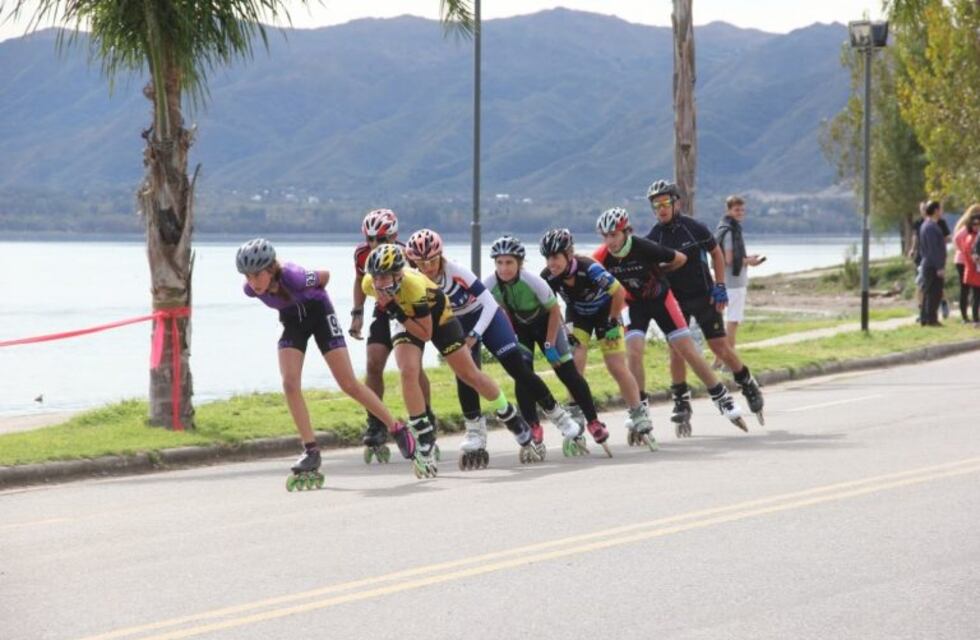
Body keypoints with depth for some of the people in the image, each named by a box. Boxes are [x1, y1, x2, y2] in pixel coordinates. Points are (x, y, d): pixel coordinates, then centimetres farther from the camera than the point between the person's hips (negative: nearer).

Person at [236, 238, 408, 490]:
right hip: (292, 320, 4)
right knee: (290, 383, -14)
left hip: (318, 312, -4)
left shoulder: (293, 277, -37)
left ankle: (397, 429, 8)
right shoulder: (251, 290, -22)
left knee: (349, 384, -5)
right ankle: (311, 450, -9)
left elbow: (325, 275, -16)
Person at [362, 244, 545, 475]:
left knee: (469, 374, 2)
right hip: (405, 316, 4)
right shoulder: (370, 284, -26)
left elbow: (425, 334, -32)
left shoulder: (413, 285, -41)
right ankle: (425, 443, -11)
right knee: (408, 372, -21)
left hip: (435, 313, -3)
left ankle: (516, 424, 19)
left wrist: (398, 314, -41)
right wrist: (392, 311, 5)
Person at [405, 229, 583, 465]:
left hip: (486, 317, -3)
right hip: (457, 327, 3)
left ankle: (559, 417, 6)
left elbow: (489, 303, -26)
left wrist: (475, 335, -32)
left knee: (519, 369, -7)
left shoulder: (457, 272, -29)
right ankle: (475, 432, -7)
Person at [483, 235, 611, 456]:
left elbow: (554, 311, -20)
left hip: (545, 323, -2)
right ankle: (533, 428, -5)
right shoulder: (489, 285, -27)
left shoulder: (532, 281, -35)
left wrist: (549, 345, -18)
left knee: (569, 373, -5)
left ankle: (593, 422, 6)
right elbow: (502, 312, -6)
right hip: (519, 327, 2)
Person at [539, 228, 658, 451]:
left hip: (605, 312, -3)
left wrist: (613, 321, -16)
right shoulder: (549, 277, -26)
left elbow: (619, 293, -26)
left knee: (617, 367, -7)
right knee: (574, 363, -15)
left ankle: (639, 418, 7)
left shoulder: (589, 269, -38)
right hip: (577, 315, 3)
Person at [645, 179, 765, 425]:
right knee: (676, 350, -8)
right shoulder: (653, 238, -7)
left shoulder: (694, 228, -10)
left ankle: (747, 384, 21)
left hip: (704, 296, -1)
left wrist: (719, 287, -1)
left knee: (720, 347, -1)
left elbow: (716, 253, 3)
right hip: (674, 300, 1)